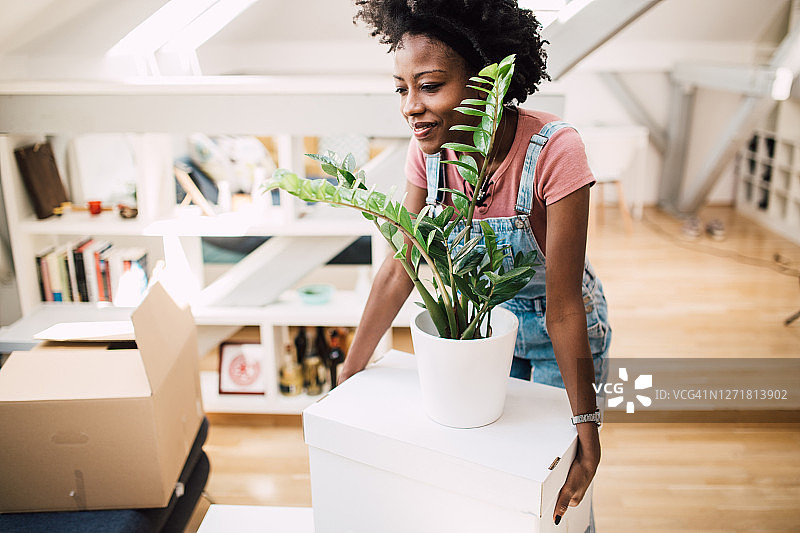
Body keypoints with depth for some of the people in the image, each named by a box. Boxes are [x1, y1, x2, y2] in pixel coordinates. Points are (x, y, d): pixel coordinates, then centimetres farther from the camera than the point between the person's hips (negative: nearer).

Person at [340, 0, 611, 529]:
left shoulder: (553, 149, -33)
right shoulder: (428, 148, -18)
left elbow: (563, 307, -29)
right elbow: (399, 269, -12)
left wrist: (587, 428, -23)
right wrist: (349, 376, -10)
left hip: (562, 329, -3)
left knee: (557, 485, 14)